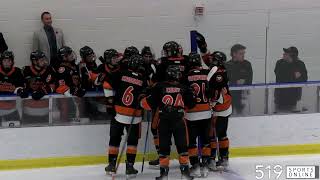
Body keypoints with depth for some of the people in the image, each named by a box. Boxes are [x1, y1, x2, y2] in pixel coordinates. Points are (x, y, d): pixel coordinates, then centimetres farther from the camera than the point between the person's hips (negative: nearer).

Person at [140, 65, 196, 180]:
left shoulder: (159, 87, -3)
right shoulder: (184, 88, 1)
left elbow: (150, 103, -3)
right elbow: (191, 104, 9)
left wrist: (142, 102, 17)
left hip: (163, 122, 0)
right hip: (179, 121, 0)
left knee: (164, 146, 6)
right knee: (182, 145, 9)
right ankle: (185, 170, 9)